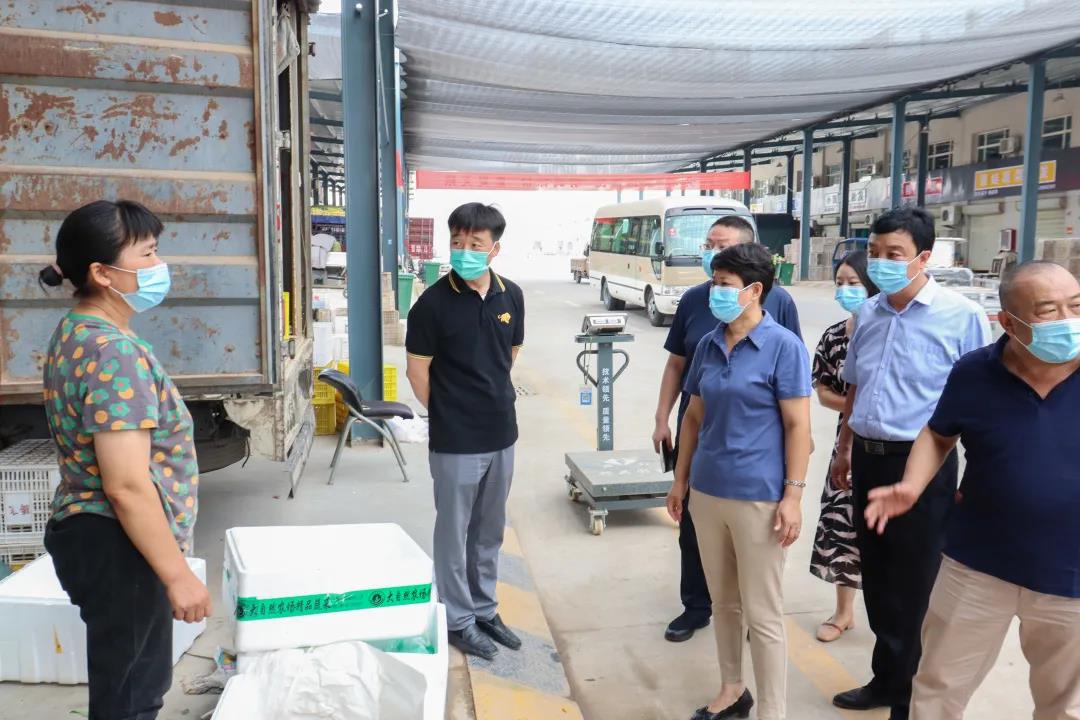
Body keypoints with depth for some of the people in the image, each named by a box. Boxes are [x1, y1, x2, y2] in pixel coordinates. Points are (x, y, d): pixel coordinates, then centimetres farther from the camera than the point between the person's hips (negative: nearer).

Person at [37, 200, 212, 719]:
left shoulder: (77, 333, 8)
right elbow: (127, 486, -28)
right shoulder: (115, 352, -24)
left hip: (96, 535, 10)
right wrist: (177, 574, -21)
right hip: (118, 547, -10)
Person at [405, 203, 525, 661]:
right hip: (455, 442, -5)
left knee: (490, 532, 18)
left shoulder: (511, 296, 1)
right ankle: (458, 620, 26)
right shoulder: (434, 303, -13)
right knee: (454, 532, 9)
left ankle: (484, 609, 35)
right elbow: (417, 370, -6)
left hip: (502, 434, 5)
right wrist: (448, 415, 3)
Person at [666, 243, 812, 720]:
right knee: (723, 601, 19)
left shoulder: (783, 346, -9)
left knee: (762, 614, 4)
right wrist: (680, 479, 14)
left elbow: (798, 425, -10)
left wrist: (793, 494, -14)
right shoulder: (708, 345, 7)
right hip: (707, 491, 6)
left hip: (758, 496, -6)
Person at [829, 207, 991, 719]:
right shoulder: (867, 314, 7)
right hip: (868, 459, 6)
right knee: (877, 577, 18)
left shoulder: (962, 317, -12)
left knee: (913, 590, 7)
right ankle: (887, 678, 37)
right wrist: (844, 449, 19)